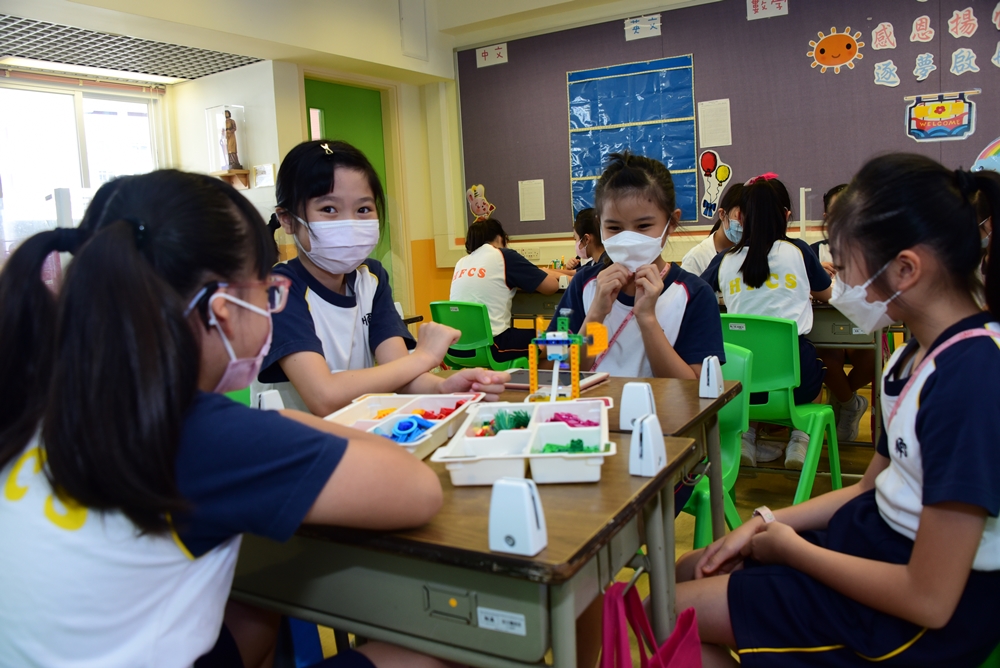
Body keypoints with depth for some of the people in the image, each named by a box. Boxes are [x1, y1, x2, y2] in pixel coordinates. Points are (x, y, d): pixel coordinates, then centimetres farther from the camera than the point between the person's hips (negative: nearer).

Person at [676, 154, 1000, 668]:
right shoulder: (920, 354, 3)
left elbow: (930, 599, -27)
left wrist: (791, 548, -13)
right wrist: (766, 524, 2)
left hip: (919, 623, -9)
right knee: (687, 571, 15)